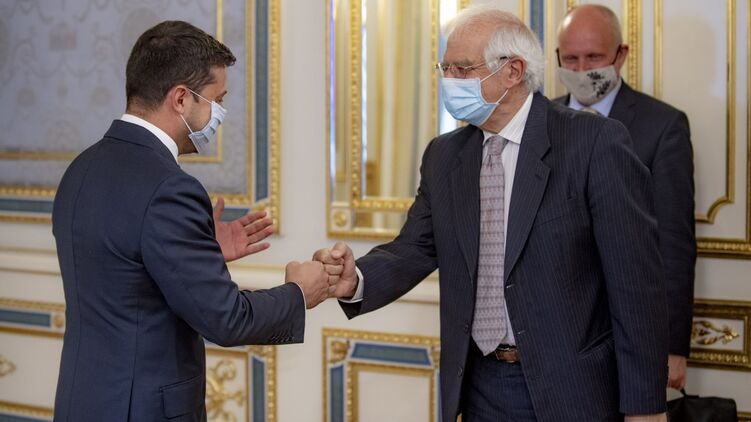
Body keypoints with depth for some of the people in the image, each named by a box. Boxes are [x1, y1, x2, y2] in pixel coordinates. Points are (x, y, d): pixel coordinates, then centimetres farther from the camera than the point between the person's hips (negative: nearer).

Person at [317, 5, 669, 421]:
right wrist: (357, 280, -18)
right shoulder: (443, 155, 8)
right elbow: (414, 249, 4)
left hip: (571, 389, -5)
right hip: (480, 387, 5)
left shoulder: (596, 142, -11)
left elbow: (636, 282, -12)